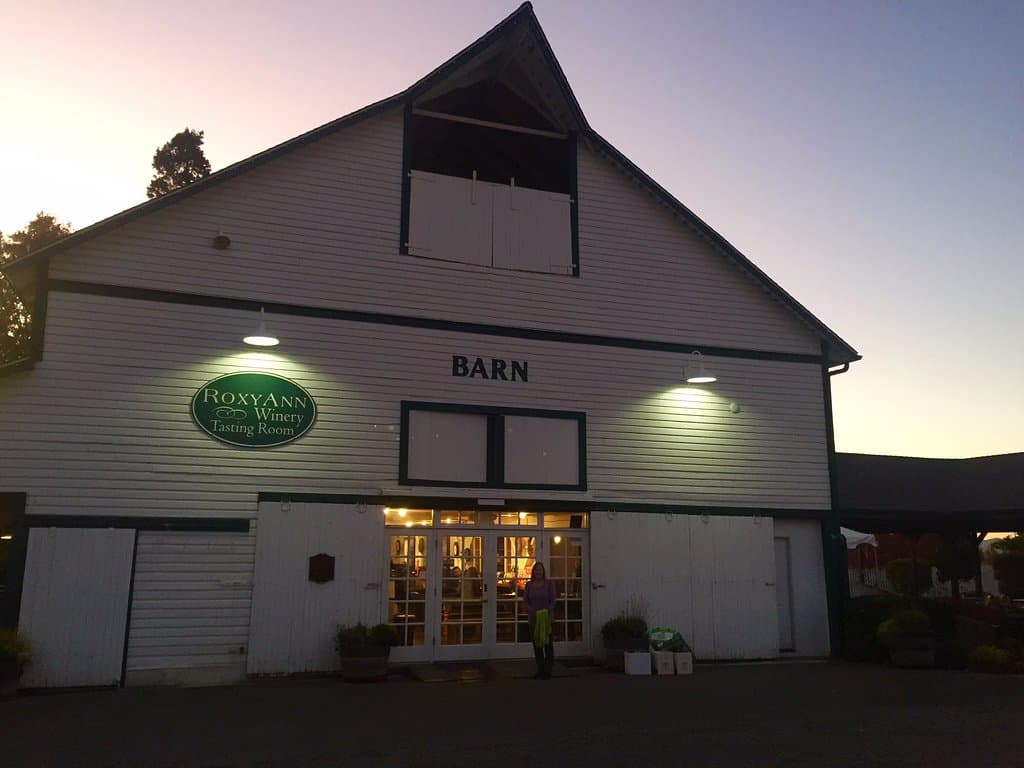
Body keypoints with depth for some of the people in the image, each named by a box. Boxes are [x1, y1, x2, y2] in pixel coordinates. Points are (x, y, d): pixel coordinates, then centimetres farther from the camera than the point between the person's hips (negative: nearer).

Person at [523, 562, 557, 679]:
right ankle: (540, 670, 12)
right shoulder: (529, 585, 6)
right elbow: (525, 601, 0)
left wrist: (547, 612, -19)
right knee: (537, 644, 5)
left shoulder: (549, 584, 1)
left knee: (548, 644, -2)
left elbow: (553, 600, -4)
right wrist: (533, 612, -16)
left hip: (547, 617, -2)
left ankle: (548, 670, 4)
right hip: (534, 618, 2)